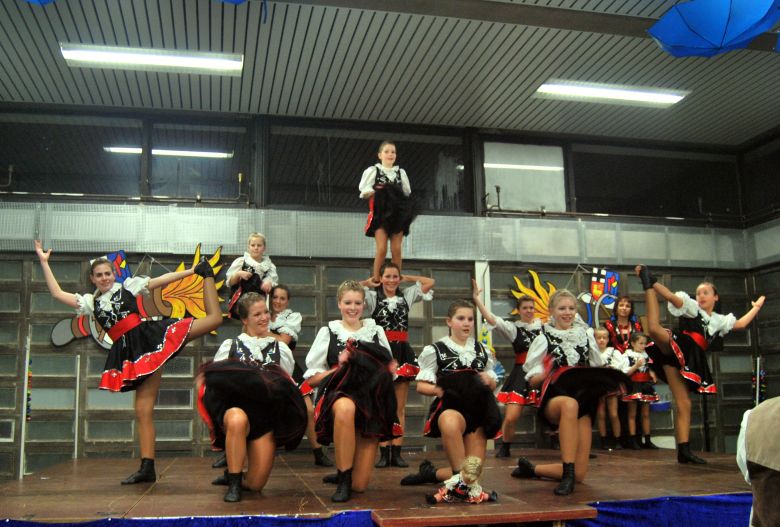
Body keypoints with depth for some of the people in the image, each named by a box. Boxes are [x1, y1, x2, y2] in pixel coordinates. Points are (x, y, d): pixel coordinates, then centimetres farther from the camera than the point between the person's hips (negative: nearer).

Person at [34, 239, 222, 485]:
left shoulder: (127, 286, 13)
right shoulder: (91, 302, 20)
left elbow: (162, 280, 8)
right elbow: (57, 293, 14)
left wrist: (193, 270, 1)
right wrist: (44, 262, 14)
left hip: (149, 336, -2)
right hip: (131, 352, 2)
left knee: (213, 318, -13)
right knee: (143, 410, -2)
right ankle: (147, 467, 1)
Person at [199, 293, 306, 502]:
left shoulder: (281, 349, 14)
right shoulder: (230, 346, 9)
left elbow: (289, 386, 17)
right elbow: (211, 379, 8)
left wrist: (275, 387, -3)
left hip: (266, 414, 2)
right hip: (235, 408, -2)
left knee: (256, 484, -6)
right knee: (238, 420, -41)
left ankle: (234, 476, 32)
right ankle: (233, 482, -20)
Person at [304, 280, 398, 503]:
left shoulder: (376, 331, 13)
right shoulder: (328, 332, 7)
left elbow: (390, 368, 18)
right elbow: (312, 378, 3)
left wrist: (388, 370, -5)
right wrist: (340, 367, -12)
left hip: (372, 403, 2)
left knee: (360, 485, -5)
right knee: (346, 408, -43)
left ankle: (346, 475, 33)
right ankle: (344, 479, -26)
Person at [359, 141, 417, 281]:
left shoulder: (401, 172, 16)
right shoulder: (372, 171, 6)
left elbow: (407, 193, 15)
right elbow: (364, 191, 0)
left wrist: (395, 193, -4)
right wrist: (379, 191, -14)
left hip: (398, 215, 3)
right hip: (380, 214, -3)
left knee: (396, 249, -3)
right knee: (382, 249, -12)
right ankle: (376, 280, -4)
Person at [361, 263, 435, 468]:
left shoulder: (407, 295, 13)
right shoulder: (372, 296, 2)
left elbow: (430, 282, 14)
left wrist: (406, 278, 14)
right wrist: (369, 282, 2)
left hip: (402, 352, 4)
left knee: (400, 408, 5)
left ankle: (396, 453, 9)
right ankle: (384, 453, 2)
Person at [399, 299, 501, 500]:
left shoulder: (482, 350, 17)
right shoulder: (435, 350, 3)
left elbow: (492, 384, 23)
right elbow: (421, 386, 2)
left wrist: (488, 380, -1)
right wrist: (437, 390, -20)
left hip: (477, 410, 5)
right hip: (449, 408, -4)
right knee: (451, 422, -43)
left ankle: (431, 473, 23)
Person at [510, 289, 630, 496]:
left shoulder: (586, 336, 12)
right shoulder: (544, 339, 4)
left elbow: (598, 369, 21)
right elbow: (532, 380, 2)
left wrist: (607, 379, 0)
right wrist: (546, 374, -19)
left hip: (584, 401, 4)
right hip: (553, 399, -4)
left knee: (579, 474, -5)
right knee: (570, 404, -43)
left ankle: (531, 469, 21)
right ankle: (568, 474, -34)